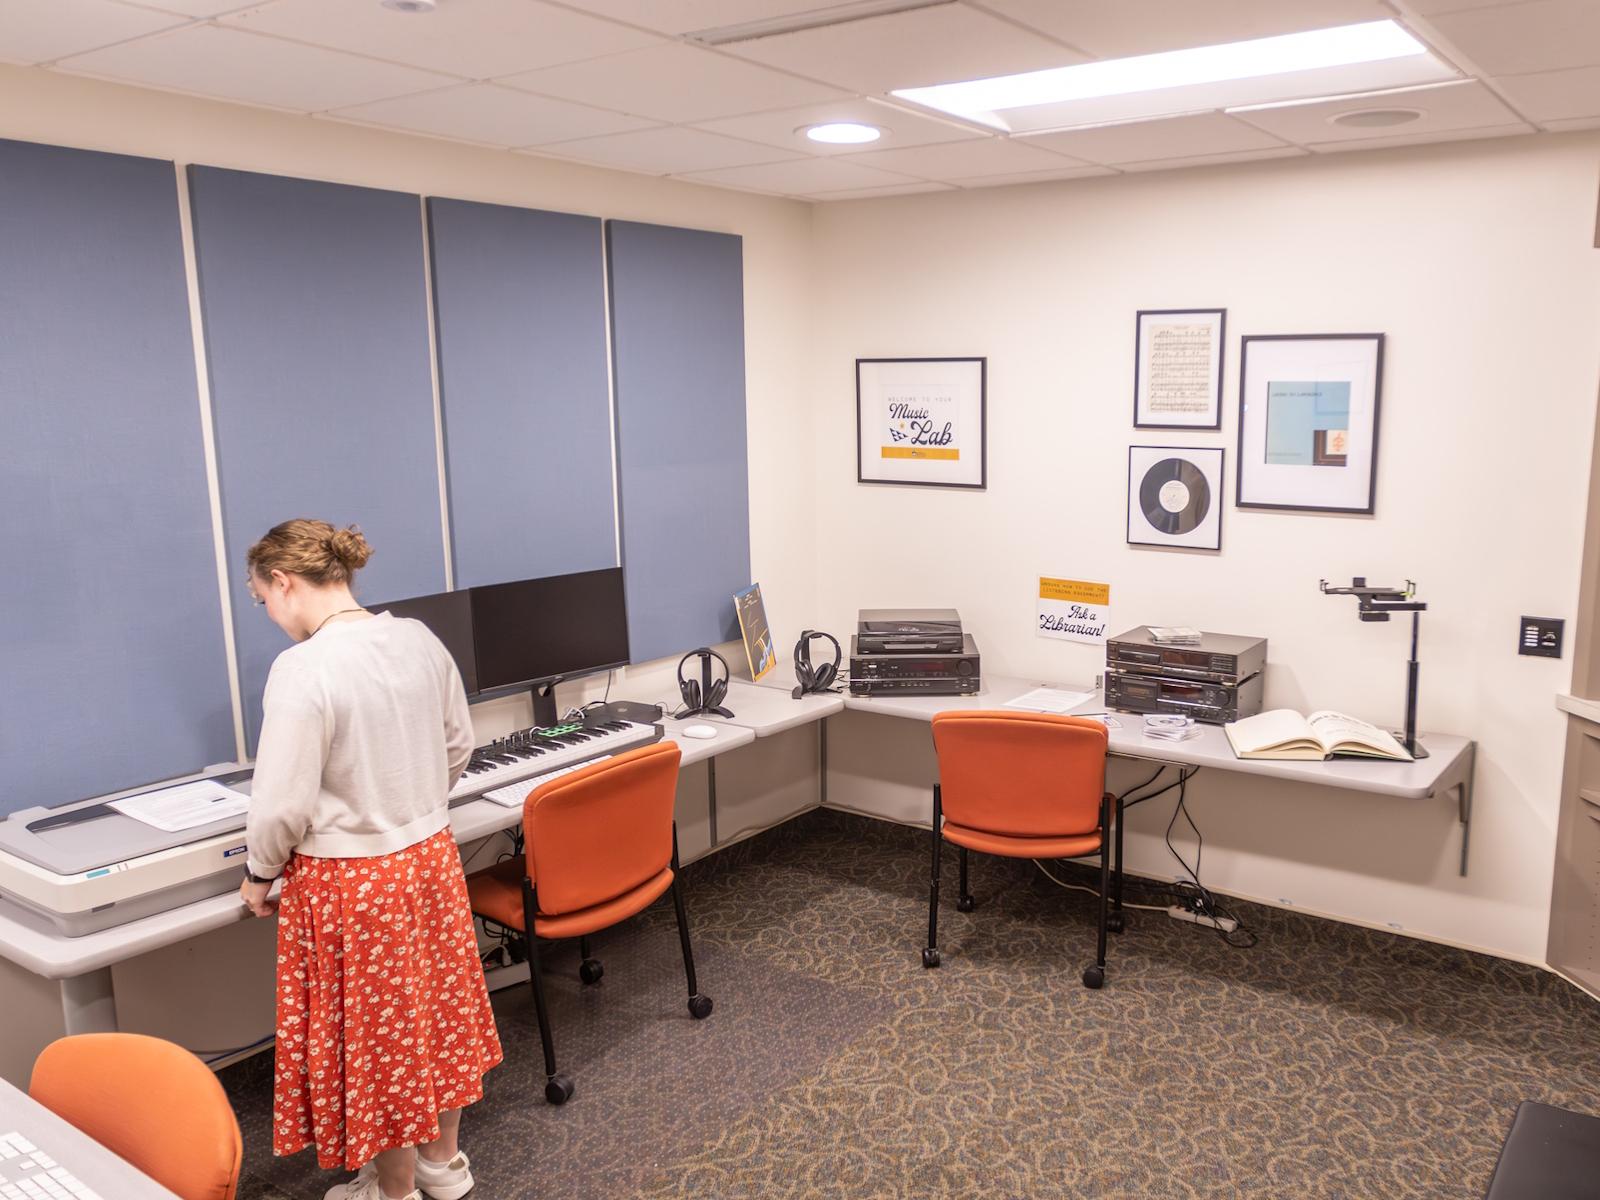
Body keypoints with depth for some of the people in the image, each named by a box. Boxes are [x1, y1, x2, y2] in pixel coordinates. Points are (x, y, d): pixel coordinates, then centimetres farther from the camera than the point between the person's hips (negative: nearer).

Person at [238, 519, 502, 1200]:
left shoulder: (303, 668, -23)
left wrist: (260, 874, -1)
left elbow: (283, 804, -20)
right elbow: (458, 745, 9)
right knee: (435, 1012, 22)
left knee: (374, 1035, 13)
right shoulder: (419, 640, -3)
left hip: (348, 881, -6)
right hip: (431, 859, 7)